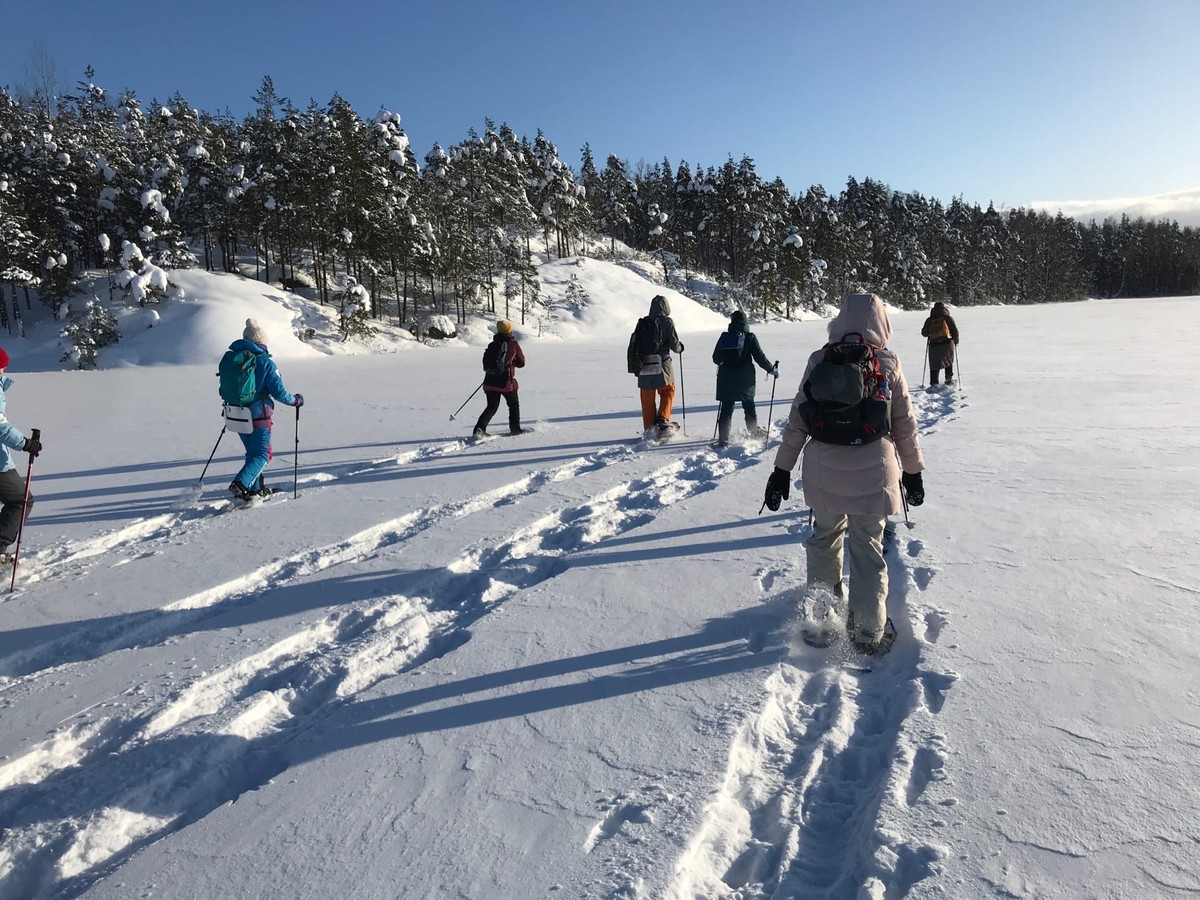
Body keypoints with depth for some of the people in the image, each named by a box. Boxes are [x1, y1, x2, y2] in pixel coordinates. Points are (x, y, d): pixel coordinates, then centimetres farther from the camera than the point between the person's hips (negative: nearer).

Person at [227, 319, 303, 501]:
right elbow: (278, 392, -14)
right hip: (258, 416, -6)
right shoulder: (265, 363, -14)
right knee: (261, 455, 1)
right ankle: (240, 484, -18)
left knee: (253, 452, 20)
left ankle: (256, 488, 25)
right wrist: (296, 400, 3)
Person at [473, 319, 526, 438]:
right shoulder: (513, 344, -2)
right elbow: (521, 363, 6)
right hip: (506, 382, -4)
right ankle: (515, 428, 21)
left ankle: (480, 428, -7)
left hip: (490, 381, 4)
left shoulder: (492, 345, 7)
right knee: (514, 404, 17)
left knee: (491, 407, 11)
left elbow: (485, 363, 10)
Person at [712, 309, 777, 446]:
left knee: (726, 408, 3)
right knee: (749, 406, 17)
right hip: (745, 379, -1)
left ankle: (723, 438, -2)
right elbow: (759, 357, -6)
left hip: (726, 379, 1)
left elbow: (716, 358, 7)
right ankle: (753, 432, 31)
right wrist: (771, 369, 8)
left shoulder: (724, 337, 1)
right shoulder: (750, 337, -5)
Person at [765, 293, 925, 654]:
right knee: (868, 550, 10)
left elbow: (797, 420, -1)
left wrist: (782, 469, 6)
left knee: (825, 537, 22)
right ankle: (867, 631, 18)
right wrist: (913, 472, 14)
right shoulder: (888, 364, -4)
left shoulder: (819, 361, -3)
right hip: (872, 475, -1)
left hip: (825, 474, 2)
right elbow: (905, 424, 2)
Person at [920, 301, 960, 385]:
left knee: (934, 366, 7)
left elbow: (924, 333, 9)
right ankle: (949, 379, 21)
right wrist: (956, 341, 17)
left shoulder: (929, 320, 5)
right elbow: (955, 330, 2)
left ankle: (934, 384, 2)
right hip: (947, 343, 0)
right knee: (949, 361, 23)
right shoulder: (948, 318, 2)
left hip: (934, 345, 0)